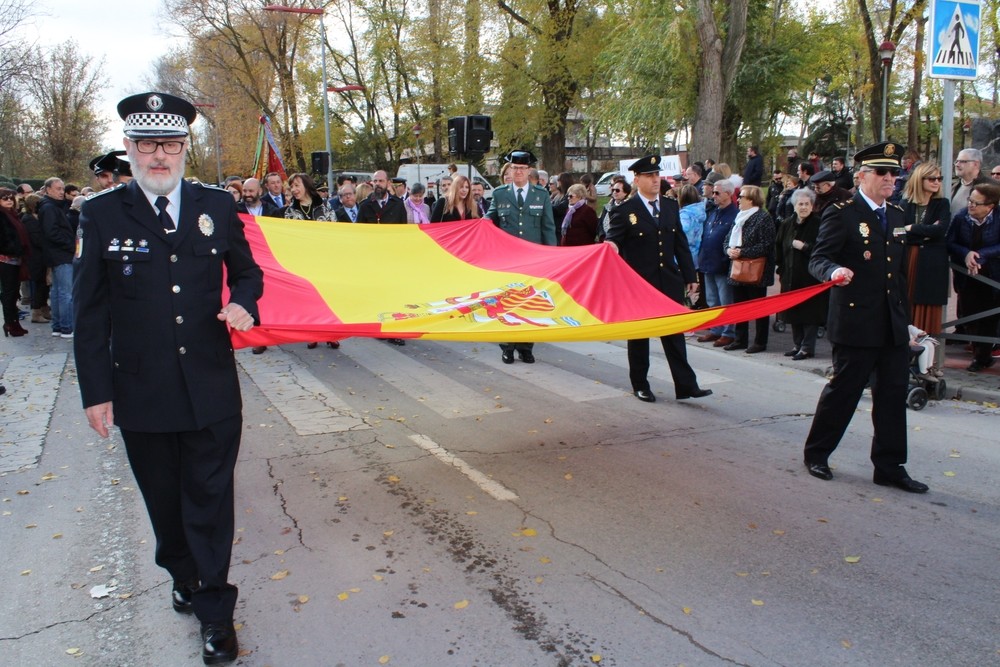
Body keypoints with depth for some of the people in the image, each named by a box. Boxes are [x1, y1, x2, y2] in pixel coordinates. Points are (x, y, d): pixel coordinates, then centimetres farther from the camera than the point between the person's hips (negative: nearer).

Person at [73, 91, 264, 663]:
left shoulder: (217, 207, 2)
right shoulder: (102, 215, -1)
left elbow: (247, 271, 13)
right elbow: (90, 310, 0)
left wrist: (242, 302, -11)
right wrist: (96, 390, -3)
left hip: (212, 390, 0)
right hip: (141, 395, 0)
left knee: (210, 500, 6)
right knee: (165, 501, 16)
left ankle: (215, 611, 20)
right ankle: (184, 577, 42)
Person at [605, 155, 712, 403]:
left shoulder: (671, 206, 9)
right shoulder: (625, 211, -6)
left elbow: (681, 245, 11)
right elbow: (612, 241, -8)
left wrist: (690, 277, 10)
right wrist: (611, 246, -33)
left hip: (669, 282, 4)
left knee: (675, 335, 4)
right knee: (639, 336, 8)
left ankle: (686, 385, 8)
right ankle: (640, 385, 21)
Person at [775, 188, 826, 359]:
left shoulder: (818, 224, -8)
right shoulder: (787, 223, 9)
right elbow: (779, 247, 15)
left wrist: (804, 246, -17)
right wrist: (779, 269, 13)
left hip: (810, 276, -6)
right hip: (791, 276, 6)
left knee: (809, 312, -2)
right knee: (793, 312, 11)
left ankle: (807, 348, 5)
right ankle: (797, 344, 23)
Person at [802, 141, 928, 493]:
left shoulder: (896, 215, 16)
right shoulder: (841, 214, -7)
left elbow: (900, 270, 22)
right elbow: (817, 260, -13)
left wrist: (904, 316, 19)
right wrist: (835, 271, -36)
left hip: (893, 326, 7)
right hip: (856, 323, -7)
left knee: (893, 395, 7)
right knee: (843, 390, 3)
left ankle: (890, 467, 17)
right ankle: (816, 453, 21)